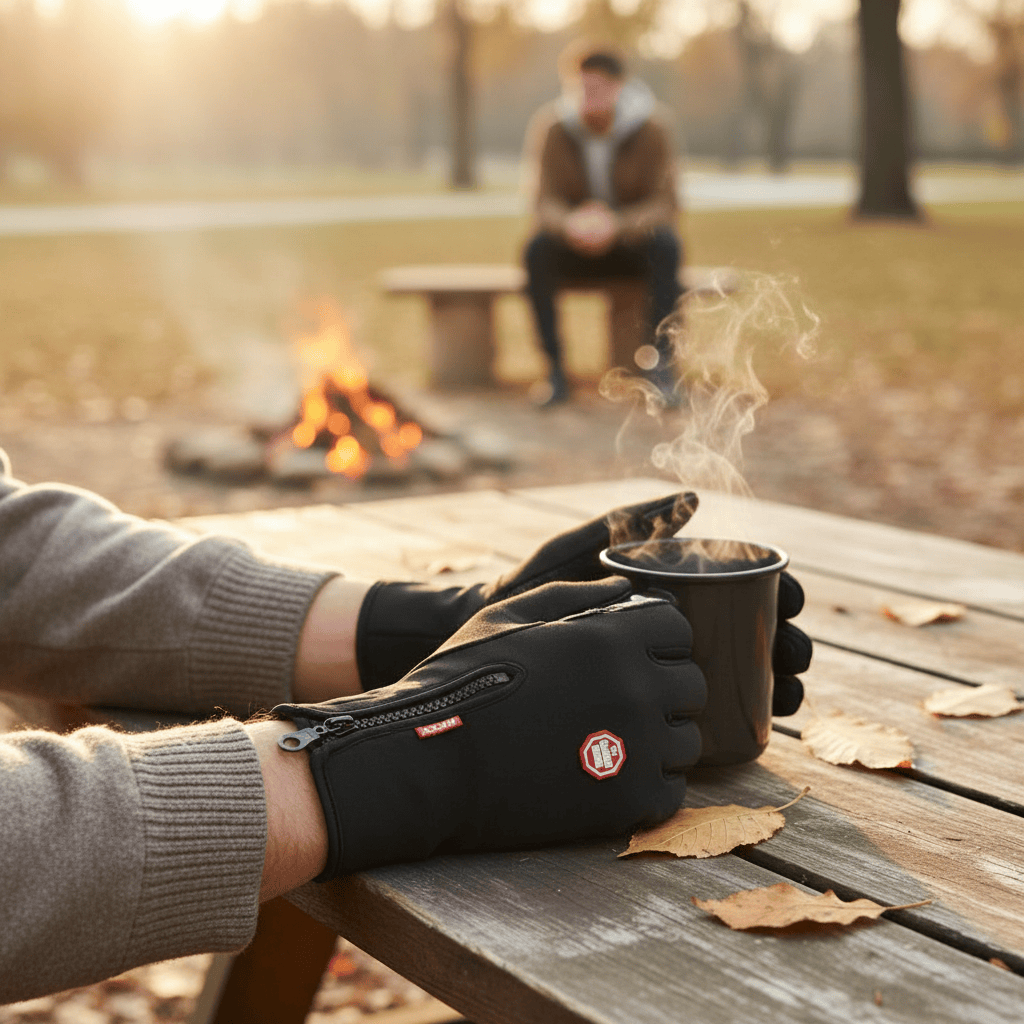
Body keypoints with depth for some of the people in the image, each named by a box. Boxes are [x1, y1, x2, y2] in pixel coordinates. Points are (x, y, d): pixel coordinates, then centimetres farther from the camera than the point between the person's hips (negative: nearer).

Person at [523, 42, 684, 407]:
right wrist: (569, 225, -39)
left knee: (665, 245, -33)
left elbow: (664, 204, -18)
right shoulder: (551, 127, -13)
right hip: (574, 244, 1)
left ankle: (662, 366, -24)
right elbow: (546, 202, -14)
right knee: (538, 249, -30)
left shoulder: (649, 127, -15)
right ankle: (555, 370, -23)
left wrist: (617, 226, -37)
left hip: (632, 239, -1)